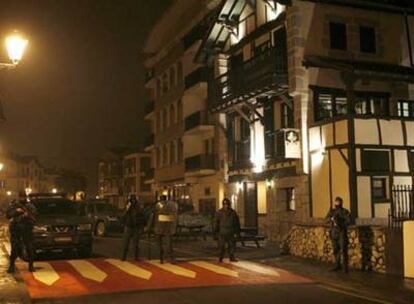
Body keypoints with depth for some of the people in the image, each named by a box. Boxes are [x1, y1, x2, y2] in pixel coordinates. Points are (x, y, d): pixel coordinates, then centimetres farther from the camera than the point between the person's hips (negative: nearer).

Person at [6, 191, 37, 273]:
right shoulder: (13, 205, 8)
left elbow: (35, 213, -3)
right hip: (15, 229, 0)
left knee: (30, 248, 1)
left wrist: (28, 214, -21)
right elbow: (8, 214, -1)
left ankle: (31, 265, 9)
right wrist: (16, 211, -15)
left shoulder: (30, 205, 8)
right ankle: (11, 265, 8)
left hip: (27, 229, 0)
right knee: (14, 248, 0)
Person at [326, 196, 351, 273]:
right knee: (336, 250, 10)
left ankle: (345, 266, -3)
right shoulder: (332, 211, 11)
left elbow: (348, 221, -11)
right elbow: (327, 218, -1)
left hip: (342, 233, -5)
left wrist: (340, 222, -20)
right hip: (334, 233, 5)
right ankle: (337, 265, 21)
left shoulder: (345, 212, -3)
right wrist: (332, 218, -21)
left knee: (343, 250, -8)